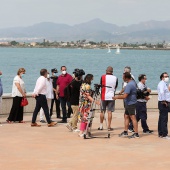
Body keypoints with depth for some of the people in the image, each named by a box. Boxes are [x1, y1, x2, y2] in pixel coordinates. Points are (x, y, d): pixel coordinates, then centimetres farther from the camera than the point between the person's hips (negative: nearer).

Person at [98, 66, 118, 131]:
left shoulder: (103, 77, -4)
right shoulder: (115, 78, 0)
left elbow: (101, 85, 5)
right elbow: (116, 87, 9)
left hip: (104, 96, 0)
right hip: (111, 96, 0)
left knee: (102, 111, 9)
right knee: (110, 111, 1)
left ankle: (101, 126, 14)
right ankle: (109, 126, 0)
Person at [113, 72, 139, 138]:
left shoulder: (129, 85, -23)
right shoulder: (133, 82, 8)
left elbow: (124, 96, -26)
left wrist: (117, 97, -13)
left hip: (130, 103, -10)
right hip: (128, 103, 10)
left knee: (133, 118, -7)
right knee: (126, 116, 15)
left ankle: (136, 134, -4)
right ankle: (125, 132, 21)